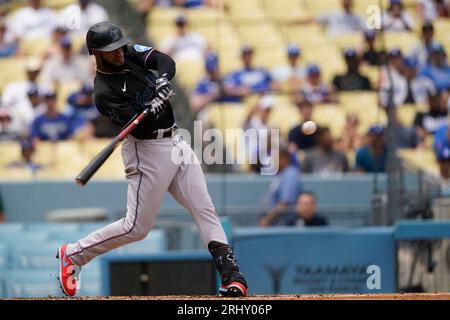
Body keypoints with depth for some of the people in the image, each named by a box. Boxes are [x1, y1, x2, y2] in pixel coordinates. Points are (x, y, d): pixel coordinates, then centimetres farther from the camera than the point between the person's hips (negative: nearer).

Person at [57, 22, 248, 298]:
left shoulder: (130, 54, 4)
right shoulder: (104, 92, -15)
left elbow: (165, 60, -10)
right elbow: (136, 128, -22)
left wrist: (163, 80, -30)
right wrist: (151, 111, -41)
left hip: (176, 142, 7)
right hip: (148, 152, -7)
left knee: (205, 210, -3)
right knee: (137, 227, -3)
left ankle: (231, 274, -8)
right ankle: (73, 254, 12)